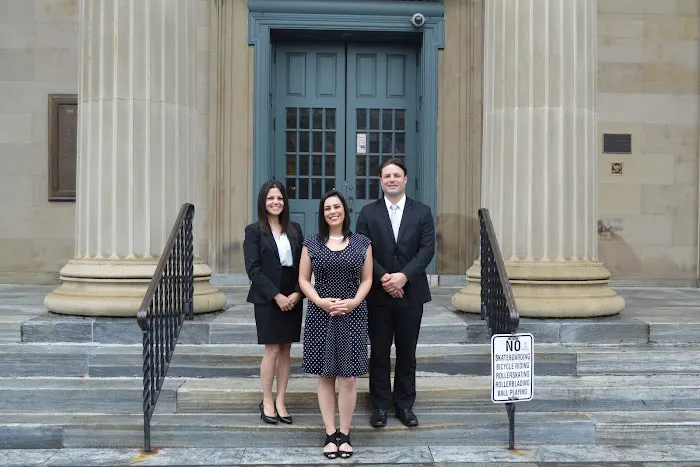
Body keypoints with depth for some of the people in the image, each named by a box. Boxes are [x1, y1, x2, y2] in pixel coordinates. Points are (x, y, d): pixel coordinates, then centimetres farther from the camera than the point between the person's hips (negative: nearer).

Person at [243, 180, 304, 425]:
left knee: (286, 350, 7)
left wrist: (297, 292, -9)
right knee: (272, 349, -1)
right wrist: (276, 295, -15)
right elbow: (253, 268, -9)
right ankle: (267, 402, 14)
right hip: (267, 299, -4)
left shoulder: (294, 229, 8)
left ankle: (280, 401, 18)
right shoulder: (254, 231, -3)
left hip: (293, 297, 4)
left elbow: (303, 264, 5)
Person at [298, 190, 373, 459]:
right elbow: (303, 280, 4)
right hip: (320, 315, 1)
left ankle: (345, 434, 14)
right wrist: (320, 301, -12)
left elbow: (367, 280, 5)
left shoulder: (362, 243, 4)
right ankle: (330, 434, 15)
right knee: (325, 375, 5)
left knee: (348, 377, 1)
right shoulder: (312, 243, 4)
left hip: (353, 315, 0)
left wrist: (354, 302, -12)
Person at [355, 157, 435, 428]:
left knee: (407, 353, 9)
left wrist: (403, 276, -17)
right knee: (379, 353, 7)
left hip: (410, 292, 1)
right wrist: (383, 278, -16)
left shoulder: (422, 212, 4)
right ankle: (380, 405, 19)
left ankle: (405, 405, 22)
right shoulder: (368, 213, 4)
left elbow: (427, 249, -5)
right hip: (378, 294, 0)